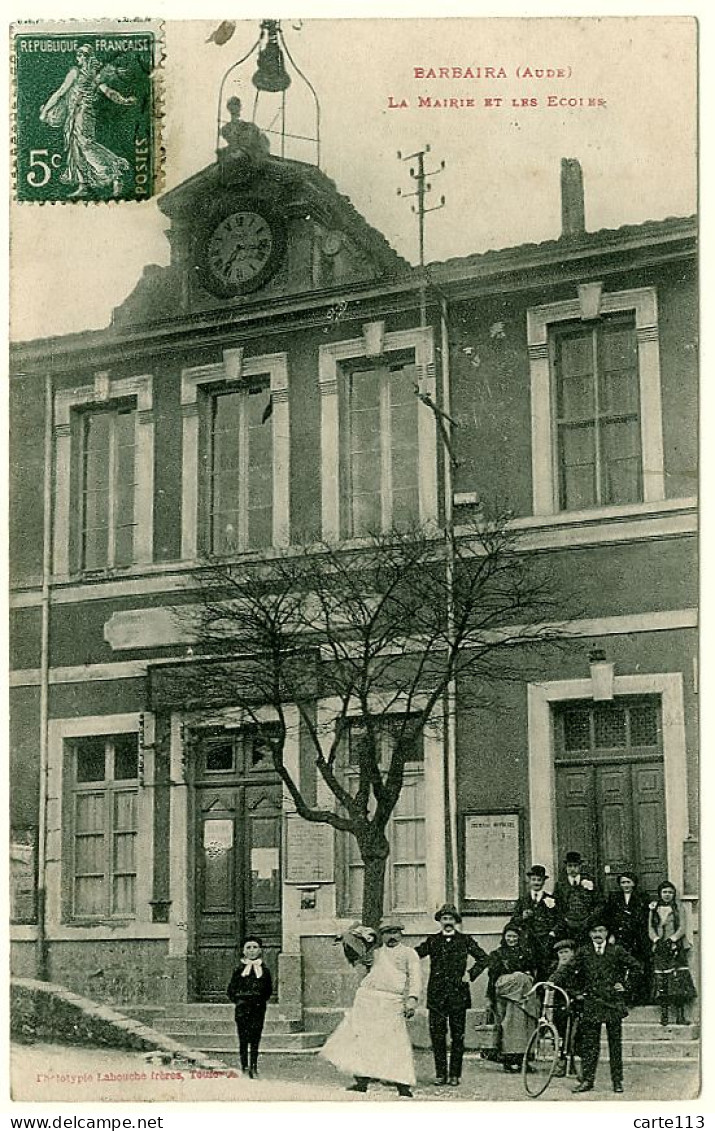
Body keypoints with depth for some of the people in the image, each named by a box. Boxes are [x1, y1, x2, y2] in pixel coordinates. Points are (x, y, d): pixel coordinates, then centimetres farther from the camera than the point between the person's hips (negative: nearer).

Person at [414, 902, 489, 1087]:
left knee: (457, 1036, 1)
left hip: (458, 995, -1)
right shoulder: (432, 941, 10)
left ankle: (455, 1074, 7)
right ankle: (440, 1073, 6)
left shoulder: (464, 940, 8)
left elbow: (483, 958, 10)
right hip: (437, 995, 1)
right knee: (437, 1035, -1)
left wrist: (470, 974, -1)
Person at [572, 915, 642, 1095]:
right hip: (591, 1002, 1)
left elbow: (635, 967, 9)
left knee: (615, 1043, 4)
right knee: (589, 1043, -1)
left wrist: (624, 983, 3)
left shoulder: (616, 950, 2)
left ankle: (617, 1081, 10)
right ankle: (587, 1080, 3)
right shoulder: (584, 952, 5)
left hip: (613, 1001, -1)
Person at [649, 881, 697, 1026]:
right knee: (661, 981, -6)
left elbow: (682, 928, 0)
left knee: (678, 980, -9)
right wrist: (657, 940, -9)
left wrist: (672, 940, -13)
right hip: (659, 948, 1)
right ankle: (664, 1014, -4)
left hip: (676, 947, -1)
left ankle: (680, 1015, -10)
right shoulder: (654, 909, 13)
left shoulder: (677, 909, 8)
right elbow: (651, 928, 8)